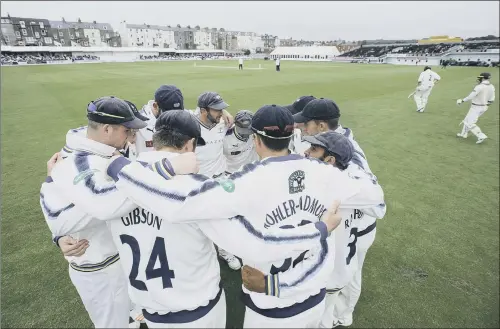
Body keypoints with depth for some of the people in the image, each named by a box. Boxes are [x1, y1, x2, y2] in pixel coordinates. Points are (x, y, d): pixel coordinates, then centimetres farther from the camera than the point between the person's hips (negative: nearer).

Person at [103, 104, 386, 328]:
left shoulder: (249, 183, -28)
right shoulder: (321, 173, -13)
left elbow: (176, 202, -36)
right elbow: (375, 196, 3)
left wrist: (118, 165, -22)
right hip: (317, 299, 5)